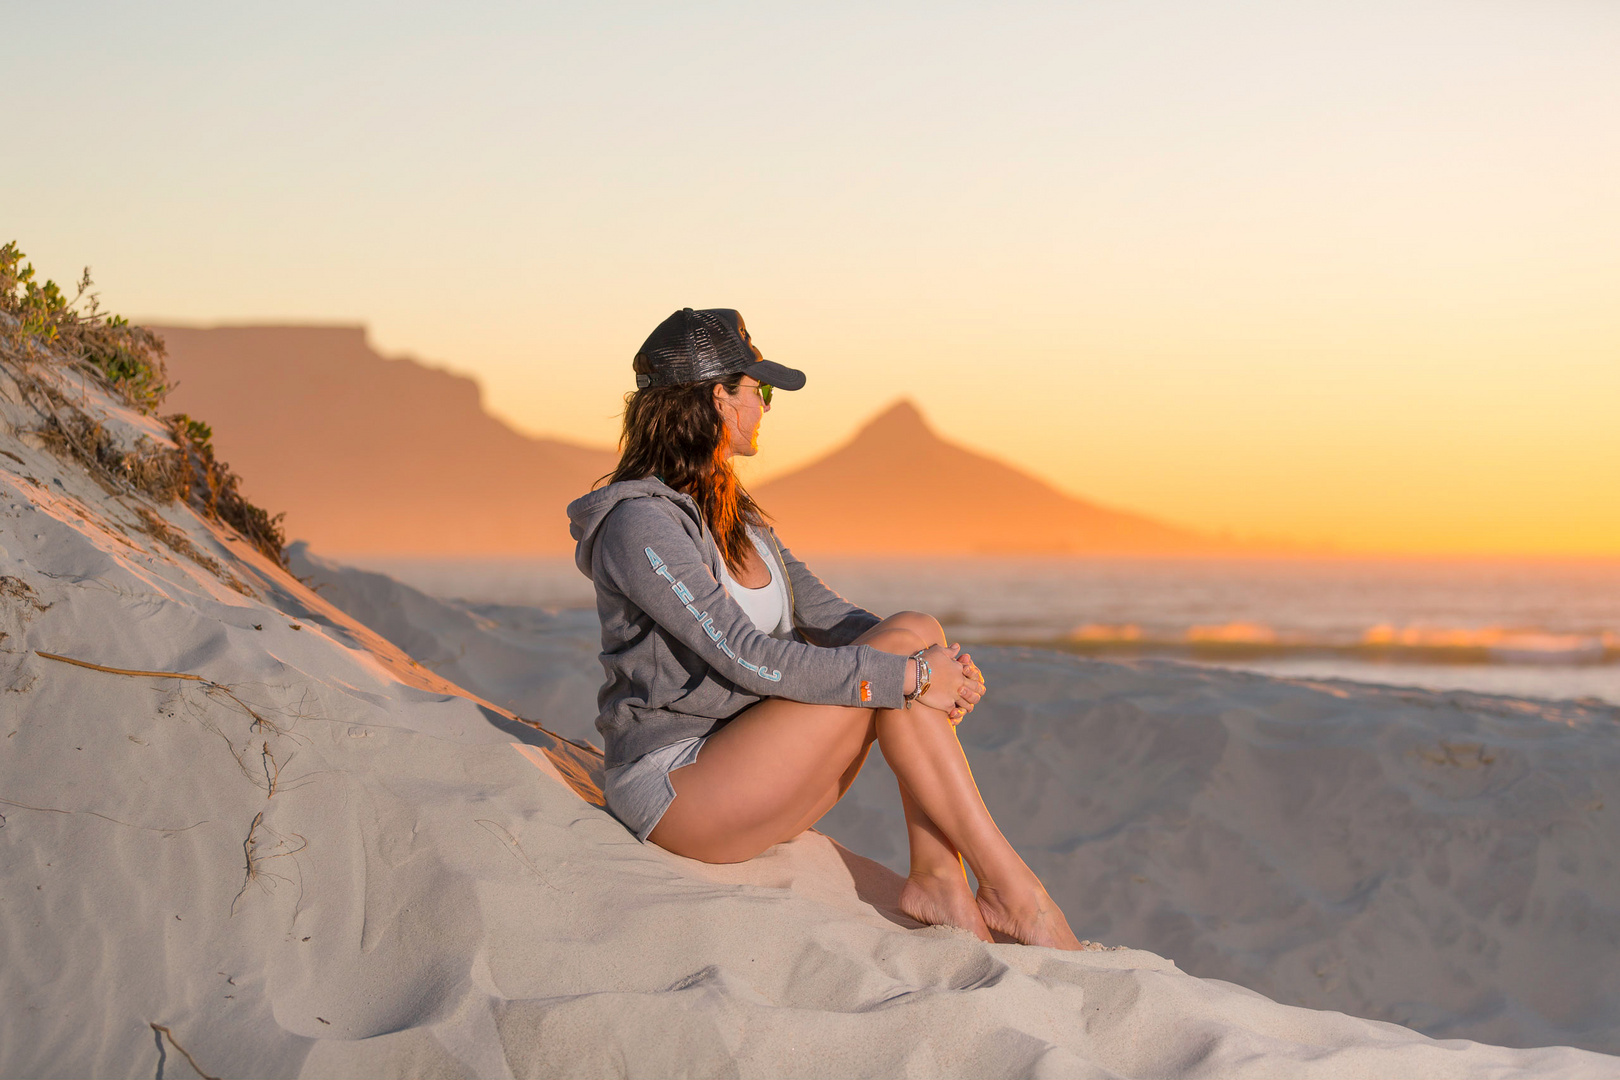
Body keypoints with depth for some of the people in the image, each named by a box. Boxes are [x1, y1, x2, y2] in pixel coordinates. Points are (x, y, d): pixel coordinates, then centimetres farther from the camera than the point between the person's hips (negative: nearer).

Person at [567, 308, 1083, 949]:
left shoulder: (735, 515, 15)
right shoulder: (638, 524, -16)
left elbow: (823, 614, 12)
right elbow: (745, 657, -24)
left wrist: (944, 666, -6)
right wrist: (908, 674, -22)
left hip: (748, 770, 9)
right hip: (672, 784, -9)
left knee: (919, 631, -9)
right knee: (900, 650, -20)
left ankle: (935, 876, -16)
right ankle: (1012, 891, -18)